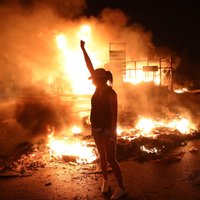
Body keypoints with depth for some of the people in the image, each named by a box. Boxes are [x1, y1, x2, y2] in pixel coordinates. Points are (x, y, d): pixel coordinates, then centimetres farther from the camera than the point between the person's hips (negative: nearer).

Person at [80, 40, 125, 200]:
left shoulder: (111, 93, -18)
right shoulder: (98, 88, 0)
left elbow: (114, 114, -17)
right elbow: (90, 66, 3)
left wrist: (112, 133, -20)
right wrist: (83, 49, 5)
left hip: (107, 129, -7)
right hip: (96, 128, 7)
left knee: (111, 159, -2)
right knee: (102, 156, 18)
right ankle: (106, 181, 35)